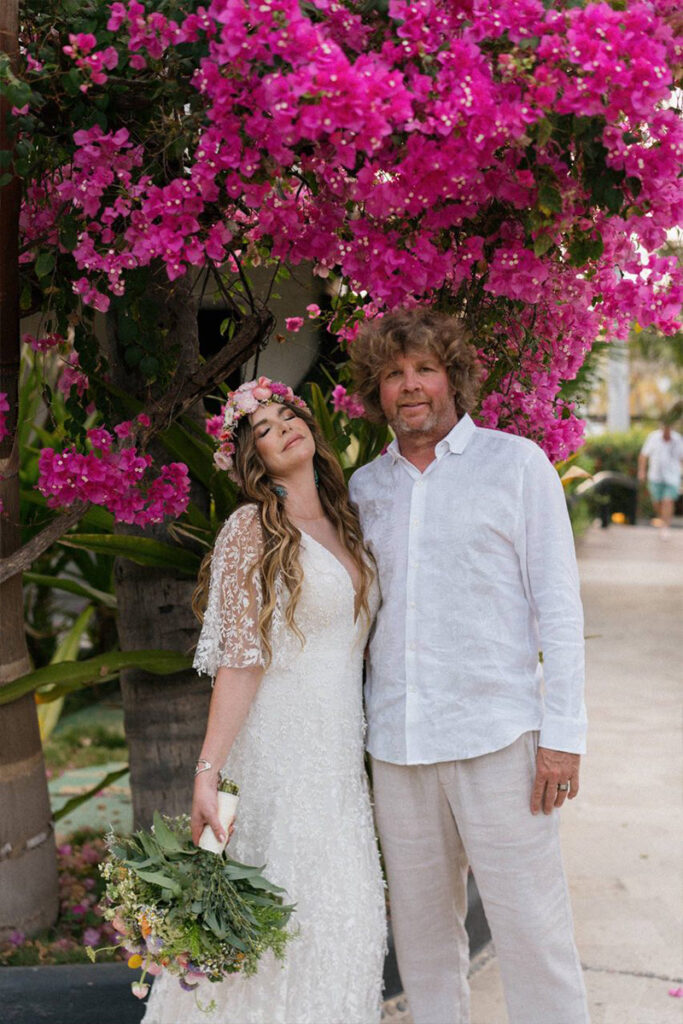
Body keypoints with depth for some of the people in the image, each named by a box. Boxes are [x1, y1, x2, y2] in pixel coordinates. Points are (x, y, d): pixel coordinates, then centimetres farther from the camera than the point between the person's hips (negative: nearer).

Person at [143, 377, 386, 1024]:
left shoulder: (343, 525, 13)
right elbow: (240, 660, -12)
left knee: (348, 915, 7)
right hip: (280, 747, -6)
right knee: (281, 917, -3)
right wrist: (207, 772, -19)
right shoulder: (252, 528, -7)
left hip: (342, 749, 6)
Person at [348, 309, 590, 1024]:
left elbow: (558, 603, -2)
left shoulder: (515, 463, 2)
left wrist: (563, 732, -8)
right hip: (396, 745, 4)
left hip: (497, 736, -4)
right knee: (421, 932, 11)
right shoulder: (364, 487, 12)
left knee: (531, 931, -3)